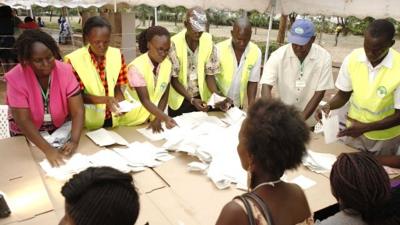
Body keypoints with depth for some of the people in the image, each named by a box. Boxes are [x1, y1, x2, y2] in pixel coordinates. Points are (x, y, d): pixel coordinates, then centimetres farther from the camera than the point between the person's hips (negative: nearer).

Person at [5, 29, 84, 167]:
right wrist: (48, 150, -34)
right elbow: (23, 121, -23)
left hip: (61, 129, 1)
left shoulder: (65, 71, -18)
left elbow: (77, 111, -19)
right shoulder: (15, 78, -21)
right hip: (27, 135, -1)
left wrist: (74, 141, -34)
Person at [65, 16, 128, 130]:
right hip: (88, 121, -3)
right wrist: (105, 99, -27)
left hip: (112, 119, 4)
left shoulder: (117, 55, -4)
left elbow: (117, 87, 2)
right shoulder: (74, 60, -17)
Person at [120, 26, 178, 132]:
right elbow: (145, 100, -24)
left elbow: (164, 97, -1)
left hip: (153, 117, 3)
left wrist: (158, 119, -10)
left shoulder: (167, 64, -6)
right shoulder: (136, 67, -21)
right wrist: (165, 118, -35)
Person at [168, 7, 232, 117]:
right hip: (180, 99, -2)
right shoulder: (174, 43, -18)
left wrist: (218, 96, -22)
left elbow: (210, 74, -6)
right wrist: (192, 100, -26)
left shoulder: (208, 42, -10)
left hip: (202, 98, 2)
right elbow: (173, 79, -15)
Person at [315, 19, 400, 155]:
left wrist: (366, 127, -29)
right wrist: (328, 106, -22)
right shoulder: (352, 59, -16)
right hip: (354, 130, 2)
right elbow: (343, 95, -3)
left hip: (385, 137, -2)